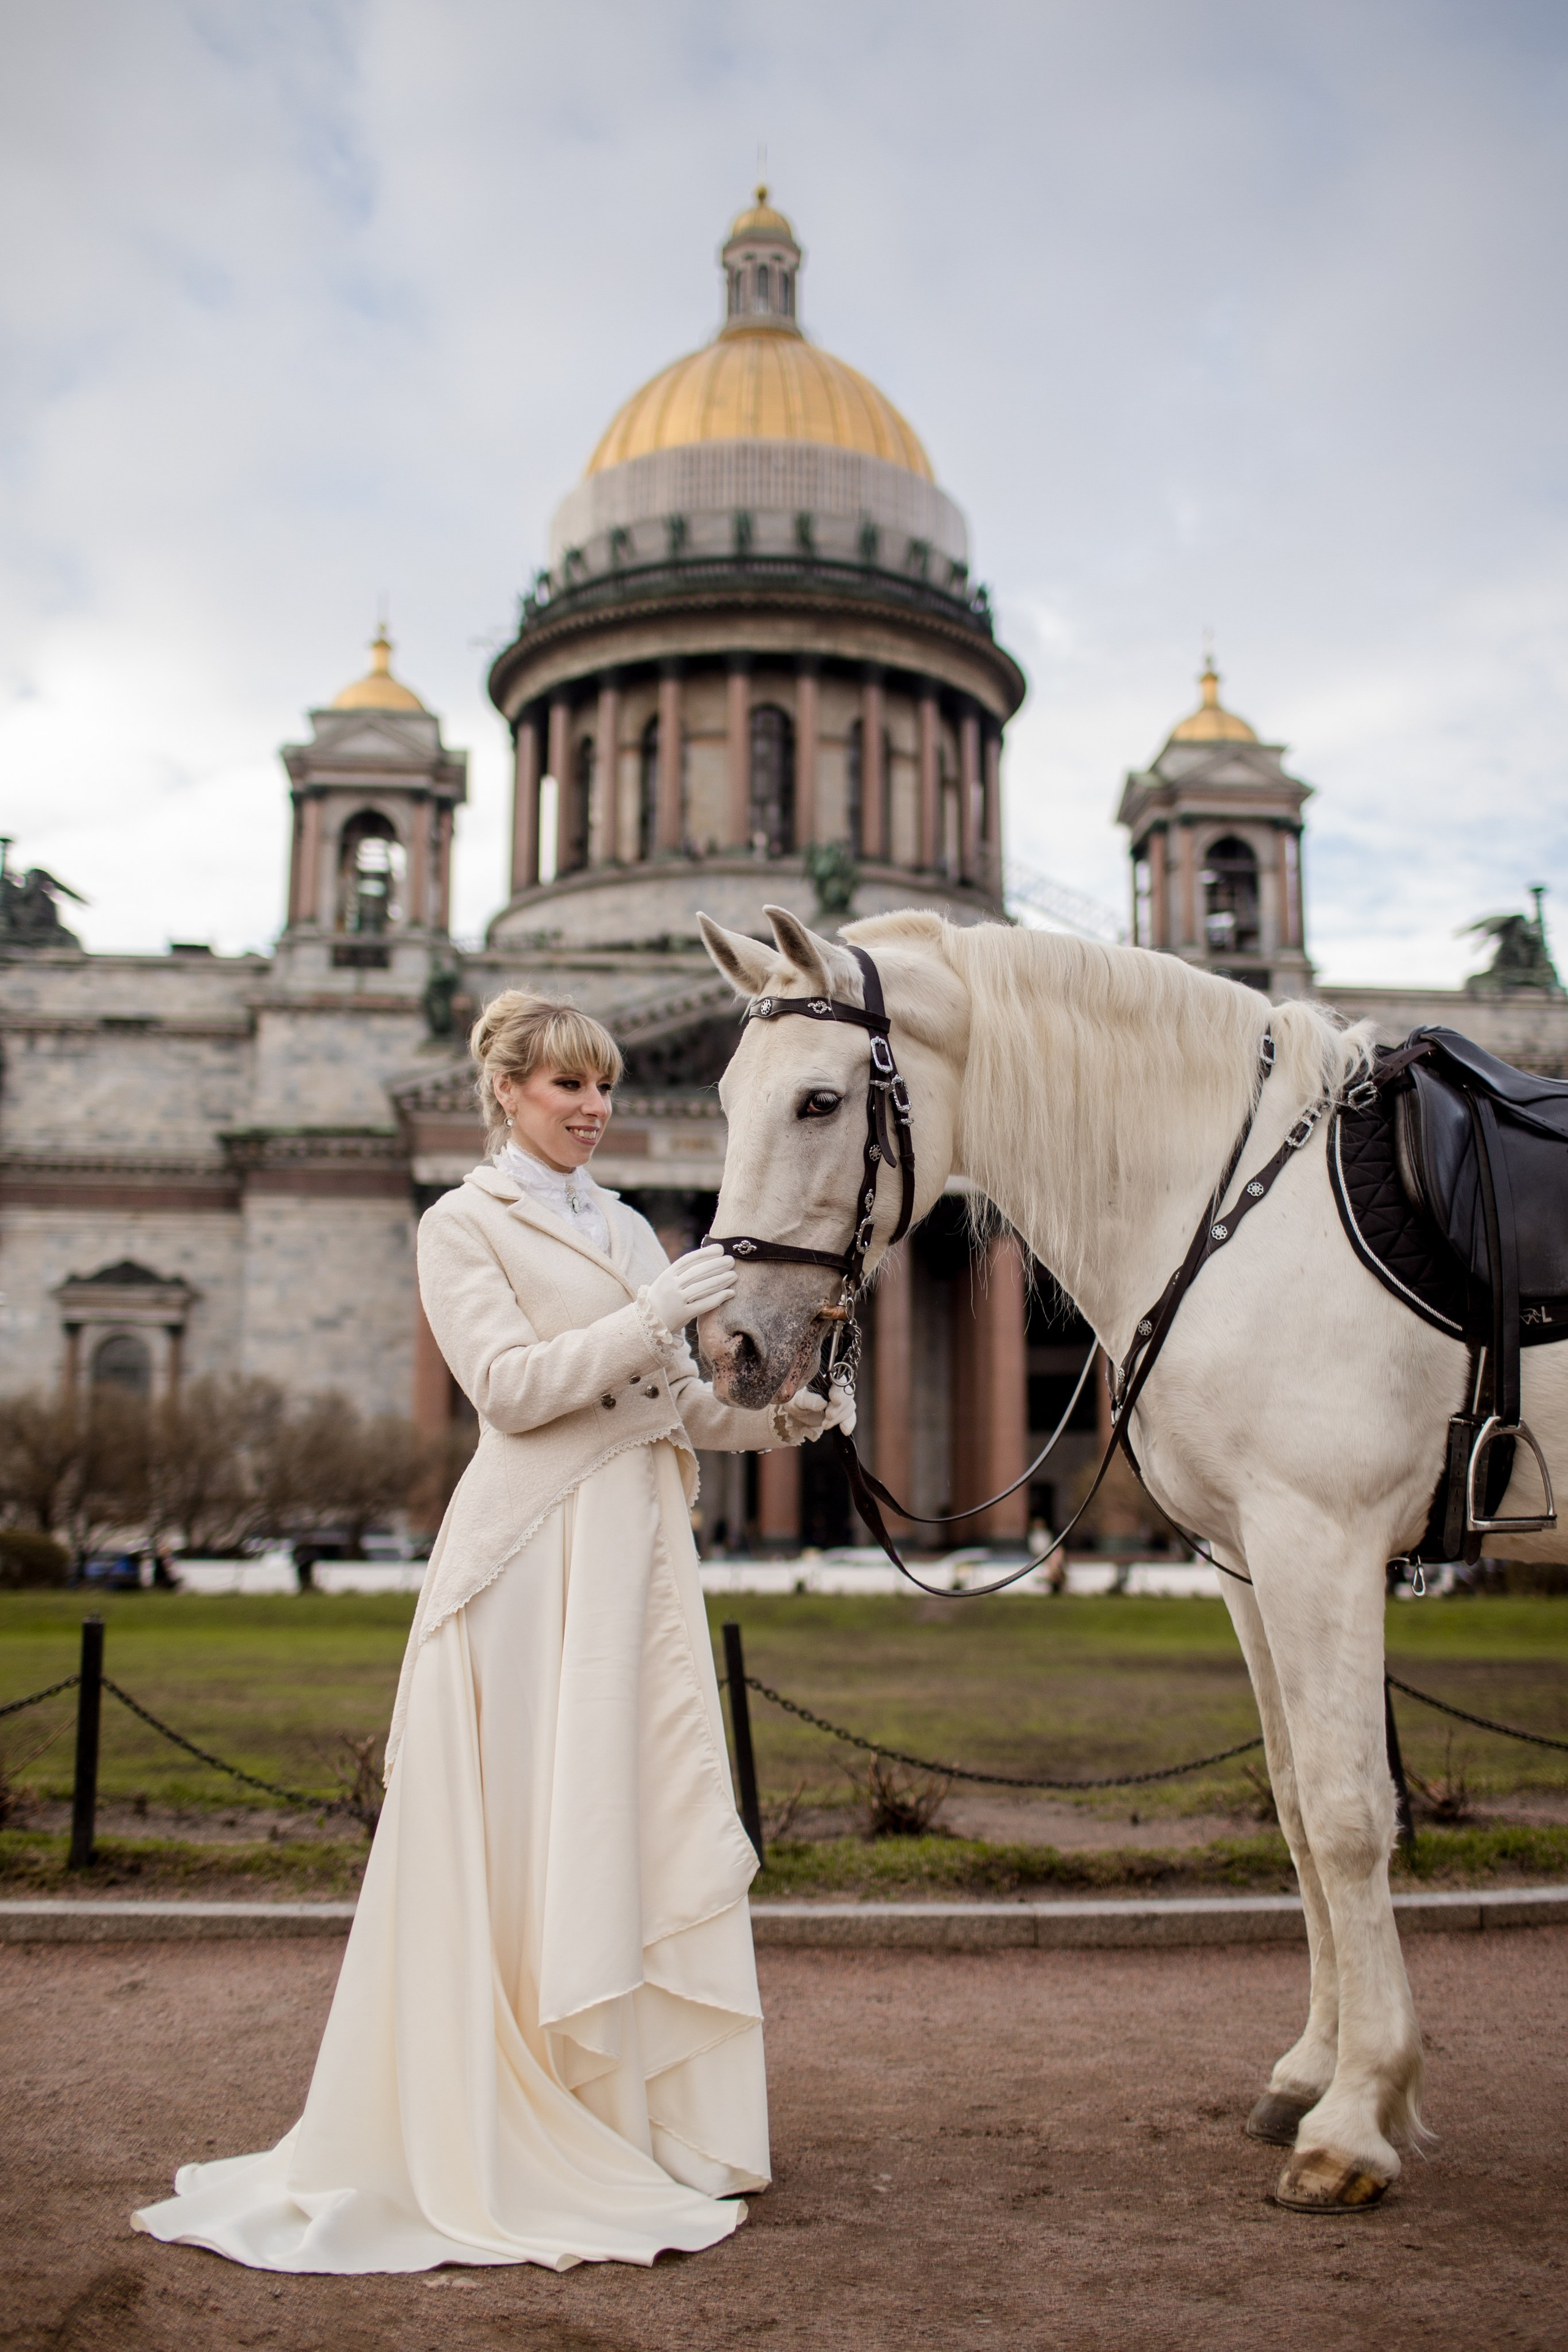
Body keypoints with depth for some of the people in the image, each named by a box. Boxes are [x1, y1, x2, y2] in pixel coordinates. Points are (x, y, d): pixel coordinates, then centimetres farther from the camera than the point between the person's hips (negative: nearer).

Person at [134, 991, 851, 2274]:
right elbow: (512, 1386, -13)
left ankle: (652, 2117, 21)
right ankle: (523, 2137, 12)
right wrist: (648, 1317, -21)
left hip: (647, 1546, 7)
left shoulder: (628, 1228, 18)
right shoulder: (464, 1224, -1)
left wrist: (783, 1414, 0)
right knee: (533, 1834, -2)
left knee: (665, 1822, 7)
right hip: (539, 1554, -6)